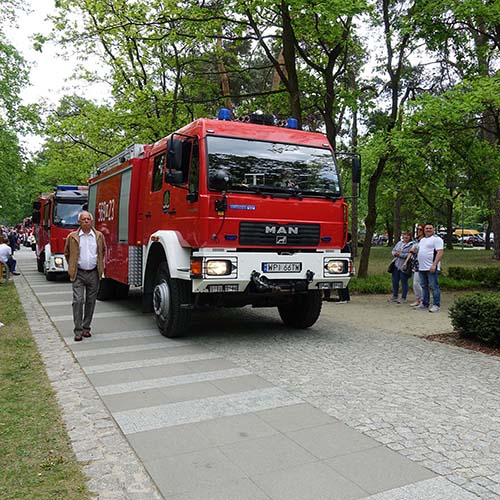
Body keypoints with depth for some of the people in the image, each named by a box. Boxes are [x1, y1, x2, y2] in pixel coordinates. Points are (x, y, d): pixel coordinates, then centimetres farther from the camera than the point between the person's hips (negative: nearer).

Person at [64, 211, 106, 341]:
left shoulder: (99, 236, 6)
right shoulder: (72, 237, 2)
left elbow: (103, 251, 22)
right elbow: (67, 253, 15)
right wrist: (72, 267, 10)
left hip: (94, 274, 2)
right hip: (79, 274, -2)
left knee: (91, 302, 7)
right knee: (78, 301, -8)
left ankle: (86, 327, 20)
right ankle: (78, 330, -3)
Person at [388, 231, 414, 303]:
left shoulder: (411, 245, -8)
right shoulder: (399, 243, 15)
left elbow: (410, 255, -19)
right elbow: (393, 250, 18)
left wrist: (400, 254, -19)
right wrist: (395, 253, -4)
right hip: (396, 265, 7)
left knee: (404, 282, 1)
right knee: (395, 281, 12)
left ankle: (403, 298, 11)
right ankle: (395, 296, 25)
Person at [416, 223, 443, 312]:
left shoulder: (436, 239, -7)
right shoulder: (422, 240, 20)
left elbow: (440, 253, -16)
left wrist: (434, 265, -24)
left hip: (431, 268, -9)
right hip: (421, 268, 9)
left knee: (434, 286, -6)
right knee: (424, 286, 13)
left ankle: (436, 305, -2)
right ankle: (425, 304, 22)